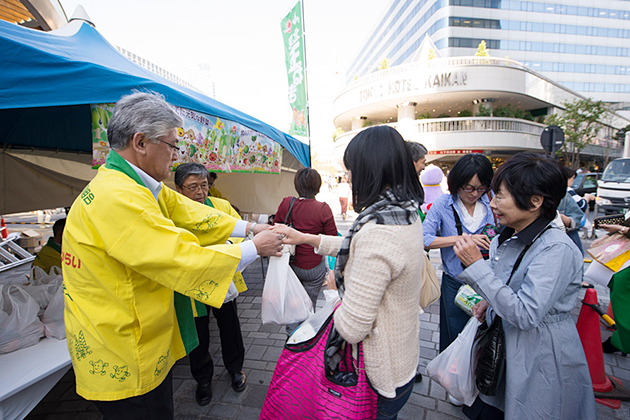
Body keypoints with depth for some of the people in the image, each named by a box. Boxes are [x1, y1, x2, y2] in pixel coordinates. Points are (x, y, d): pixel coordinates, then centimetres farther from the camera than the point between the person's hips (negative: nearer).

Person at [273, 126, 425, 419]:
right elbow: (355, 247, 9)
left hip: (384, 373, -7)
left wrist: (334, 284, -11)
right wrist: (305, 237, 8)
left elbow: (351, 328, -30)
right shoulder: (407, 214, -5)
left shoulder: (377, 232, -36)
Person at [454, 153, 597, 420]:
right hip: (505, 345, 7)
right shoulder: (507, 239, 0)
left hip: (542, 358, -7)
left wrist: (476, 265, -31)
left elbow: (526, 315, -30)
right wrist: (490, 302, -2)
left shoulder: (556, 249, -25)